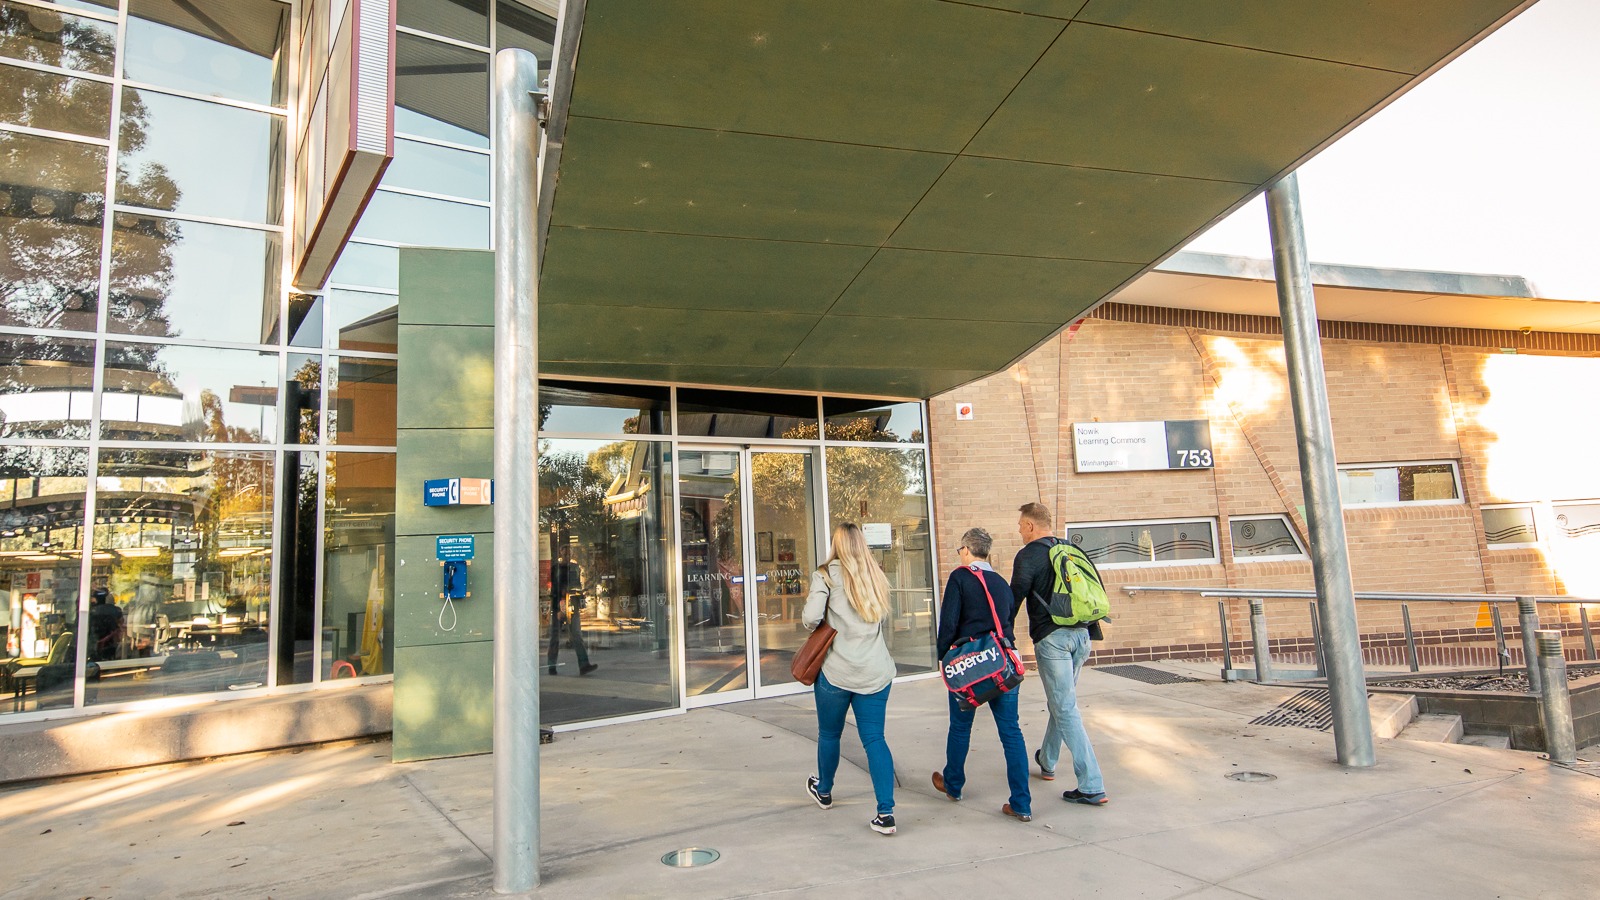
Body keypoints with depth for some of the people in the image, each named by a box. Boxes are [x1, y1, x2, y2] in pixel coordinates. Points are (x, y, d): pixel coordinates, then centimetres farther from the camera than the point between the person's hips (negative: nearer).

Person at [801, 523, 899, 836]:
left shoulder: (827, 575, -7)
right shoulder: (876, 576, 9)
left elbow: (811, 617, -16)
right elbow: (884, 616, 12)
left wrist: (813, 627, 4)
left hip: (837, 669, -3)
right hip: (876, 671, 3)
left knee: (829, 734, 18)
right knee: (874, 738, 6)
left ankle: (823, 790, 39)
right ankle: (886, 812, -2)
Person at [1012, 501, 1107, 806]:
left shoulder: (1028, 555, -7)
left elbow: (1015, 598, -8)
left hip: (1052, 637, -7)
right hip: (1081, 635, 8)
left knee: (1065, 709, -4)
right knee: (1060, 702, 22)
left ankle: (1092, 787, -6)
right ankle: (1047, 762, 39)